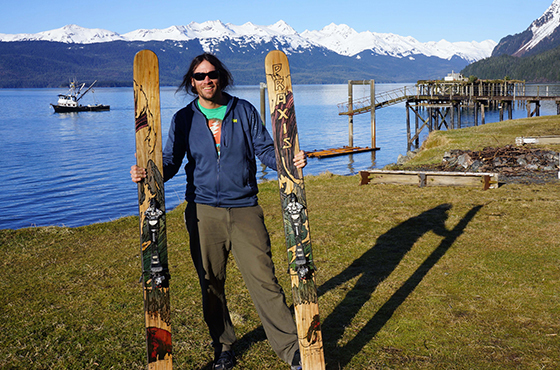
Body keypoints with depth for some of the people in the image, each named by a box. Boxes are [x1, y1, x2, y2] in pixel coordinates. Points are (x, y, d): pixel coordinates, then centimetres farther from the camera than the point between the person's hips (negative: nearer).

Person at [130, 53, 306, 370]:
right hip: (204, 212, 1)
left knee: (264, 279, -6)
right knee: (211, 284, 9)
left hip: (245, 209, -1)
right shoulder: (183, 119, 7)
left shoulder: (244, 111, 6)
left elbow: (265, 150, 4)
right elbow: (170, 162, 5)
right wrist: (147, 173, -16)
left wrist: (289, 161, -16)